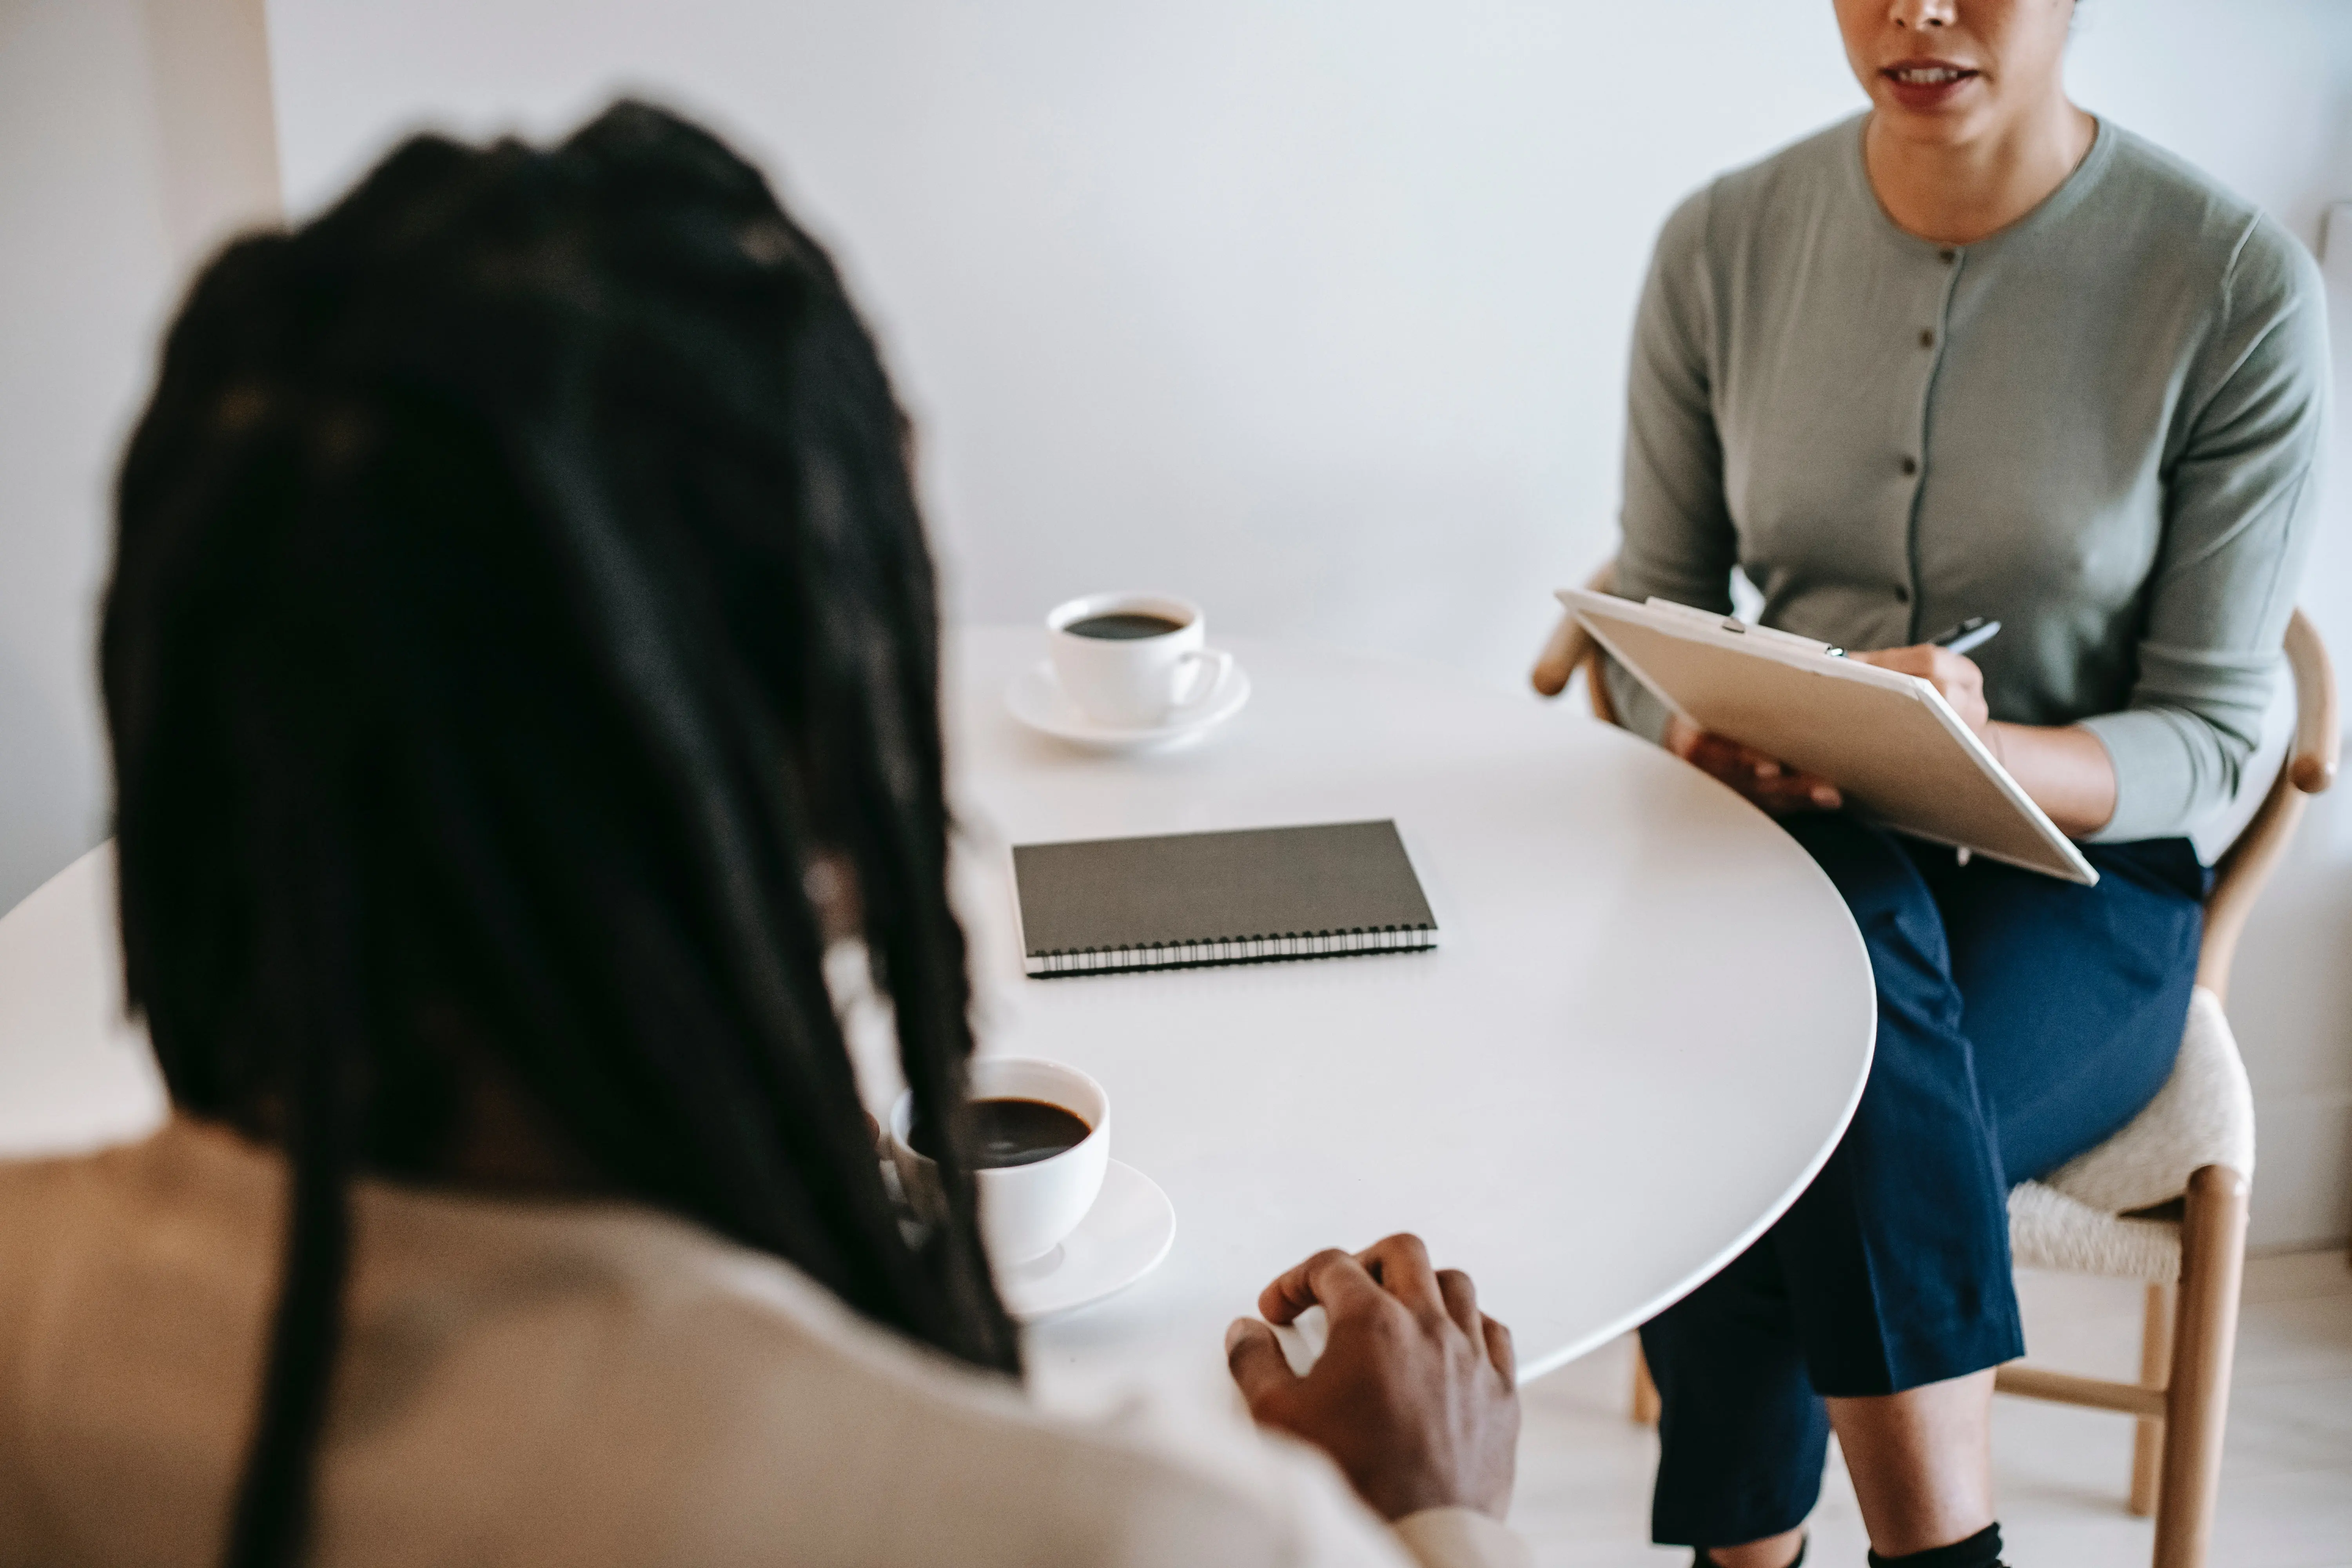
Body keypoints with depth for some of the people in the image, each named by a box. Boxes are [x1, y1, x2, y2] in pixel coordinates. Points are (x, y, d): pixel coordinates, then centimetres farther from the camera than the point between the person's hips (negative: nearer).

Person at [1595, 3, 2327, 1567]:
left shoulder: (2238, 286, -12)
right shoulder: (1723, 246, -3)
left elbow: (2205, 734, -9)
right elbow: (1657, 611, 5)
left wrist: (1979, 756, -30)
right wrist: (1708, 734, -18)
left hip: (2073, 878, -2)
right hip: (1788, 846, 2)